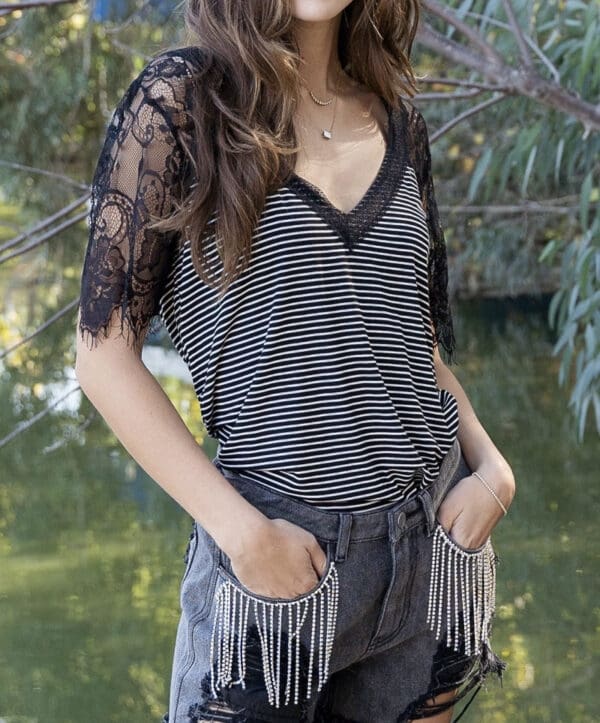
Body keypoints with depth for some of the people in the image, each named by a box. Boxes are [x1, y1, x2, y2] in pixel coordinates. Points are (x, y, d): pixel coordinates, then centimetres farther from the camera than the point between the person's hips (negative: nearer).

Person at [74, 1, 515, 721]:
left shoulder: (398, 120, 8)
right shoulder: (179, 96, -7)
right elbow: (104, 349, -9)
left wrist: (489, 462, -1)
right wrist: (240, 528, -15)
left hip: (432, 529, 5)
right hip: (275, 543, -4)